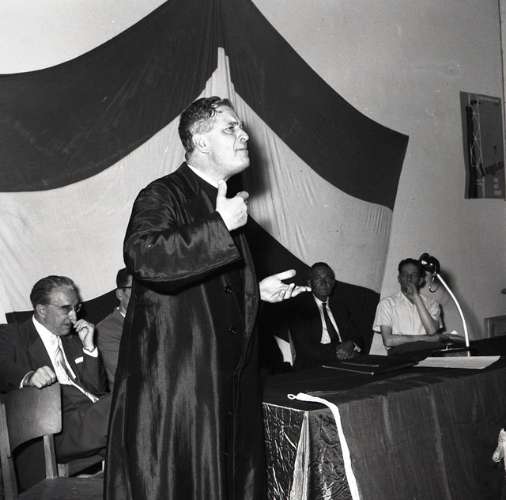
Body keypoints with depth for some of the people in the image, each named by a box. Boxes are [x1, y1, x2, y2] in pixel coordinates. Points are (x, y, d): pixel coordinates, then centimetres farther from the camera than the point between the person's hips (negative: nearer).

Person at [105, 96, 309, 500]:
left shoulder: (226, 205, 16)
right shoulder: (163, 196, -9)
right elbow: (144, 257, -31)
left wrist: (257, 291, 11)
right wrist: (221, 225, -24)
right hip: (174, 382, -8)